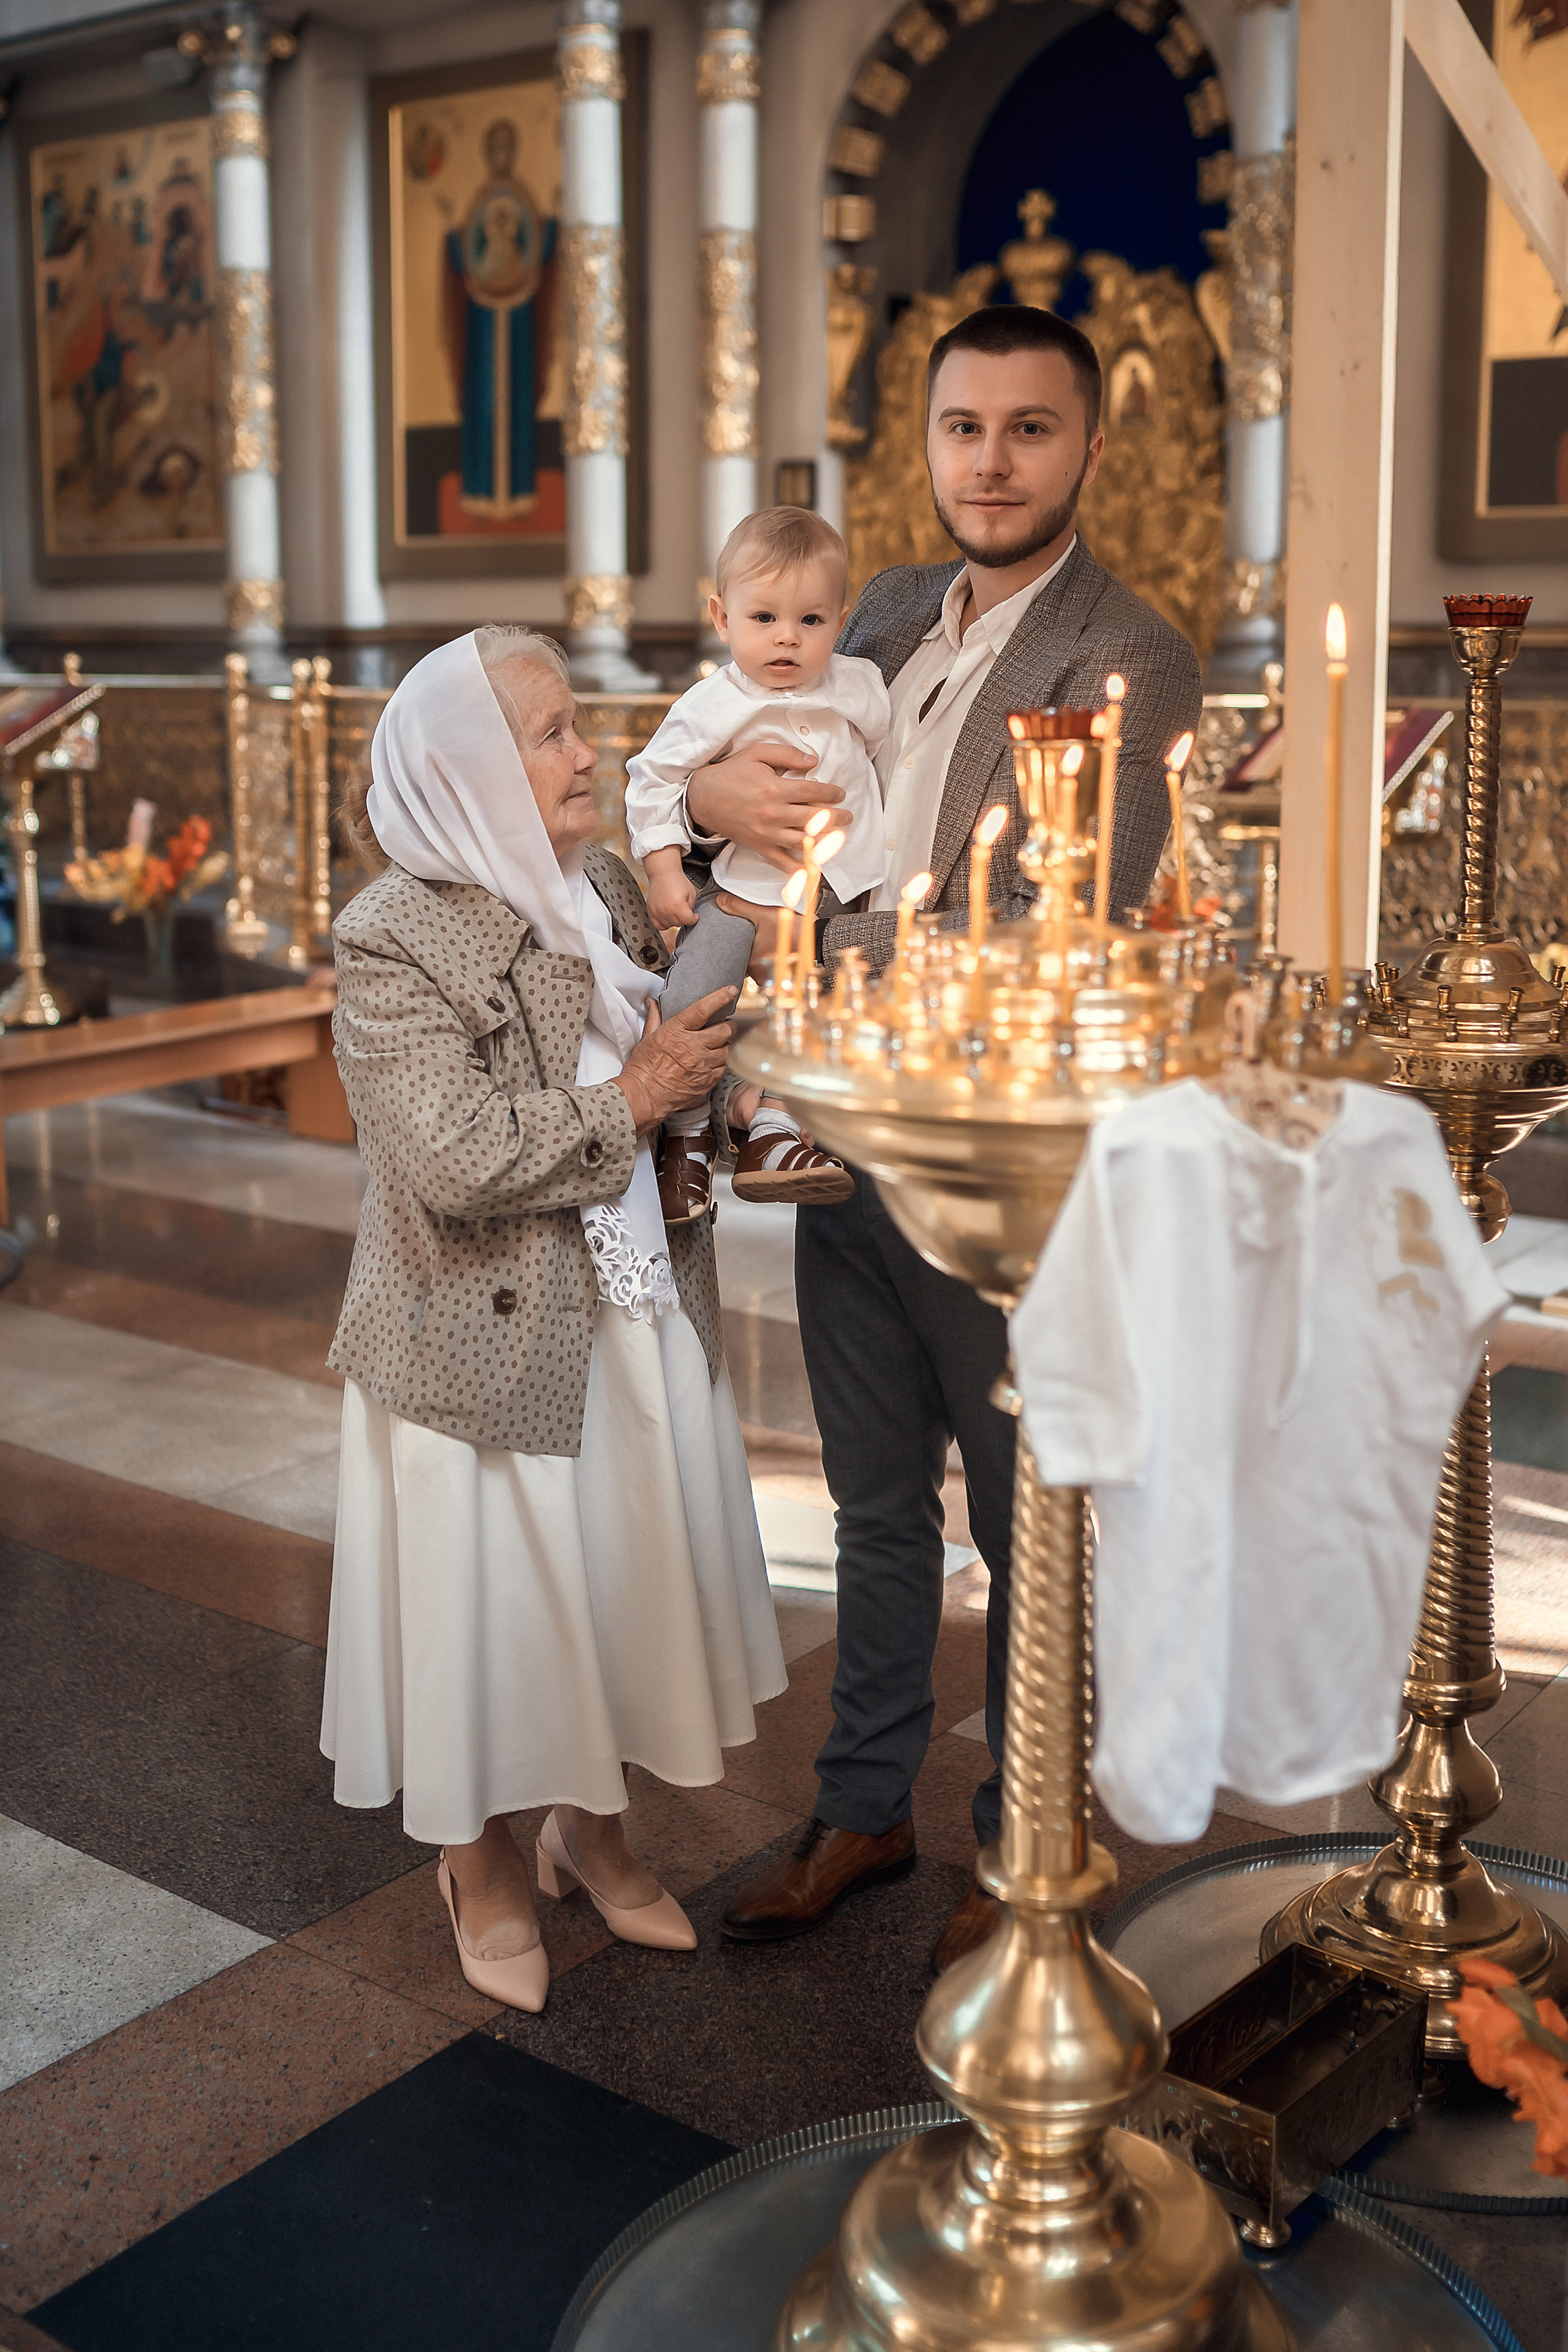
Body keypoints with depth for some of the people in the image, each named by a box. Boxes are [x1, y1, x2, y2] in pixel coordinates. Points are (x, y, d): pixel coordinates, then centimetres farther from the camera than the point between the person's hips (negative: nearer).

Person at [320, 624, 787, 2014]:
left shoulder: (606, 889, 5)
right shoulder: (392, 940, -17)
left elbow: (674, 1058, 19)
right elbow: (457, 1160, -25)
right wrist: (628, 1103, -18)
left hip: (637, 1315, 6)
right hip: (494, 1340, -6)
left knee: (621, 1582, 17)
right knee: (499, 1598, 9)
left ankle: (595, 1832, 39)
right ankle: (485, 1869, 32)